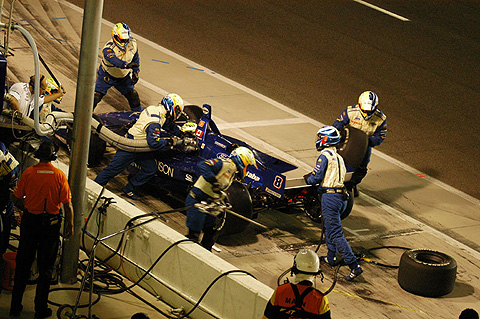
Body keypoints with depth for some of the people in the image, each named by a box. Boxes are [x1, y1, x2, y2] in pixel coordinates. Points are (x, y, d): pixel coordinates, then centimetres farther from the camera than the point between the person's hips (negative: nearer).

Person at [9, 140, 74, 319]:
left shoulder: (29, 173, -8)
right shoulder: (59, 175, -9)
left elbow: (15, 198, -3)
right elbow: (67, 204, -9)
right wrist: (70, 225, 2)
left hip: (29, 221, 1)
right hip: (51, 224, -1)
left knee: (23, 264, 13)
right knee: (46, 267, 9)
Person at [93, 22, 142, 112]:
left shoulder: (132, 44, -15)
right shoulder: (108, 48, -33)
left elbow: (136, 59, 3)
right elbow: (113, 60, -53)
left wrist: (135, 73, -3)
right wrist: (126, 65, -70)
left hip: (124, 77, 4)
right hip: (107, 76, -4)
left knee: (133, 95, 10)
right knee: (97, 96, -7)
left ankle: (138, 113, 33)